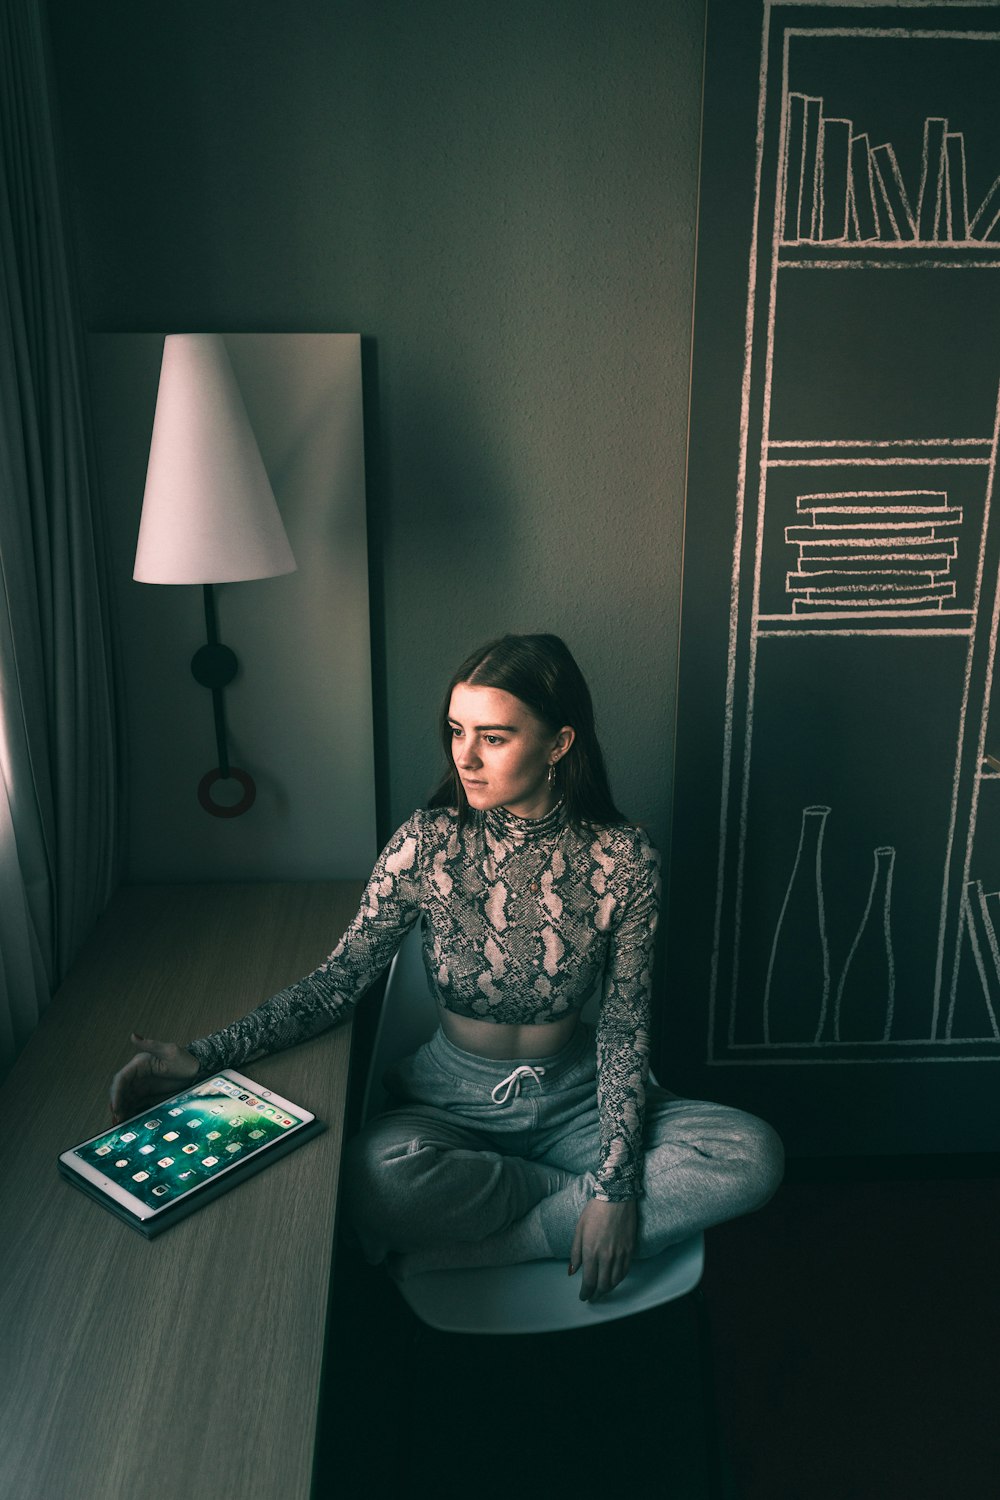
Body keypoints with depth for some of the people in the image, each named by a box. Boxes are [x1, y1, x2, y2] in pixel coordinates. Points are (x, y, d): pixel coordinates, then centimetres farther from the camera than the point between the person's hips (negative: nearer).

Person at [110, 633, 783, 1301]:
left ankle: (469, 1247, -19)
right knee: (374, 1179, -35)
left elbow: (625, 1027, -8)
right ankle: (574, 1196, -8)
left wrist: (618, 1186, -17)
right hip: (452, 1101, -1)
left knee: (754, 1155, -22)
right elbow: (339, 981, -9)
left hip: (576, 1098, 2)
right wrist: (206, 1056, -21)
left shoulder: (623, 857, -12)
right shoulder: (427, 844, -13)